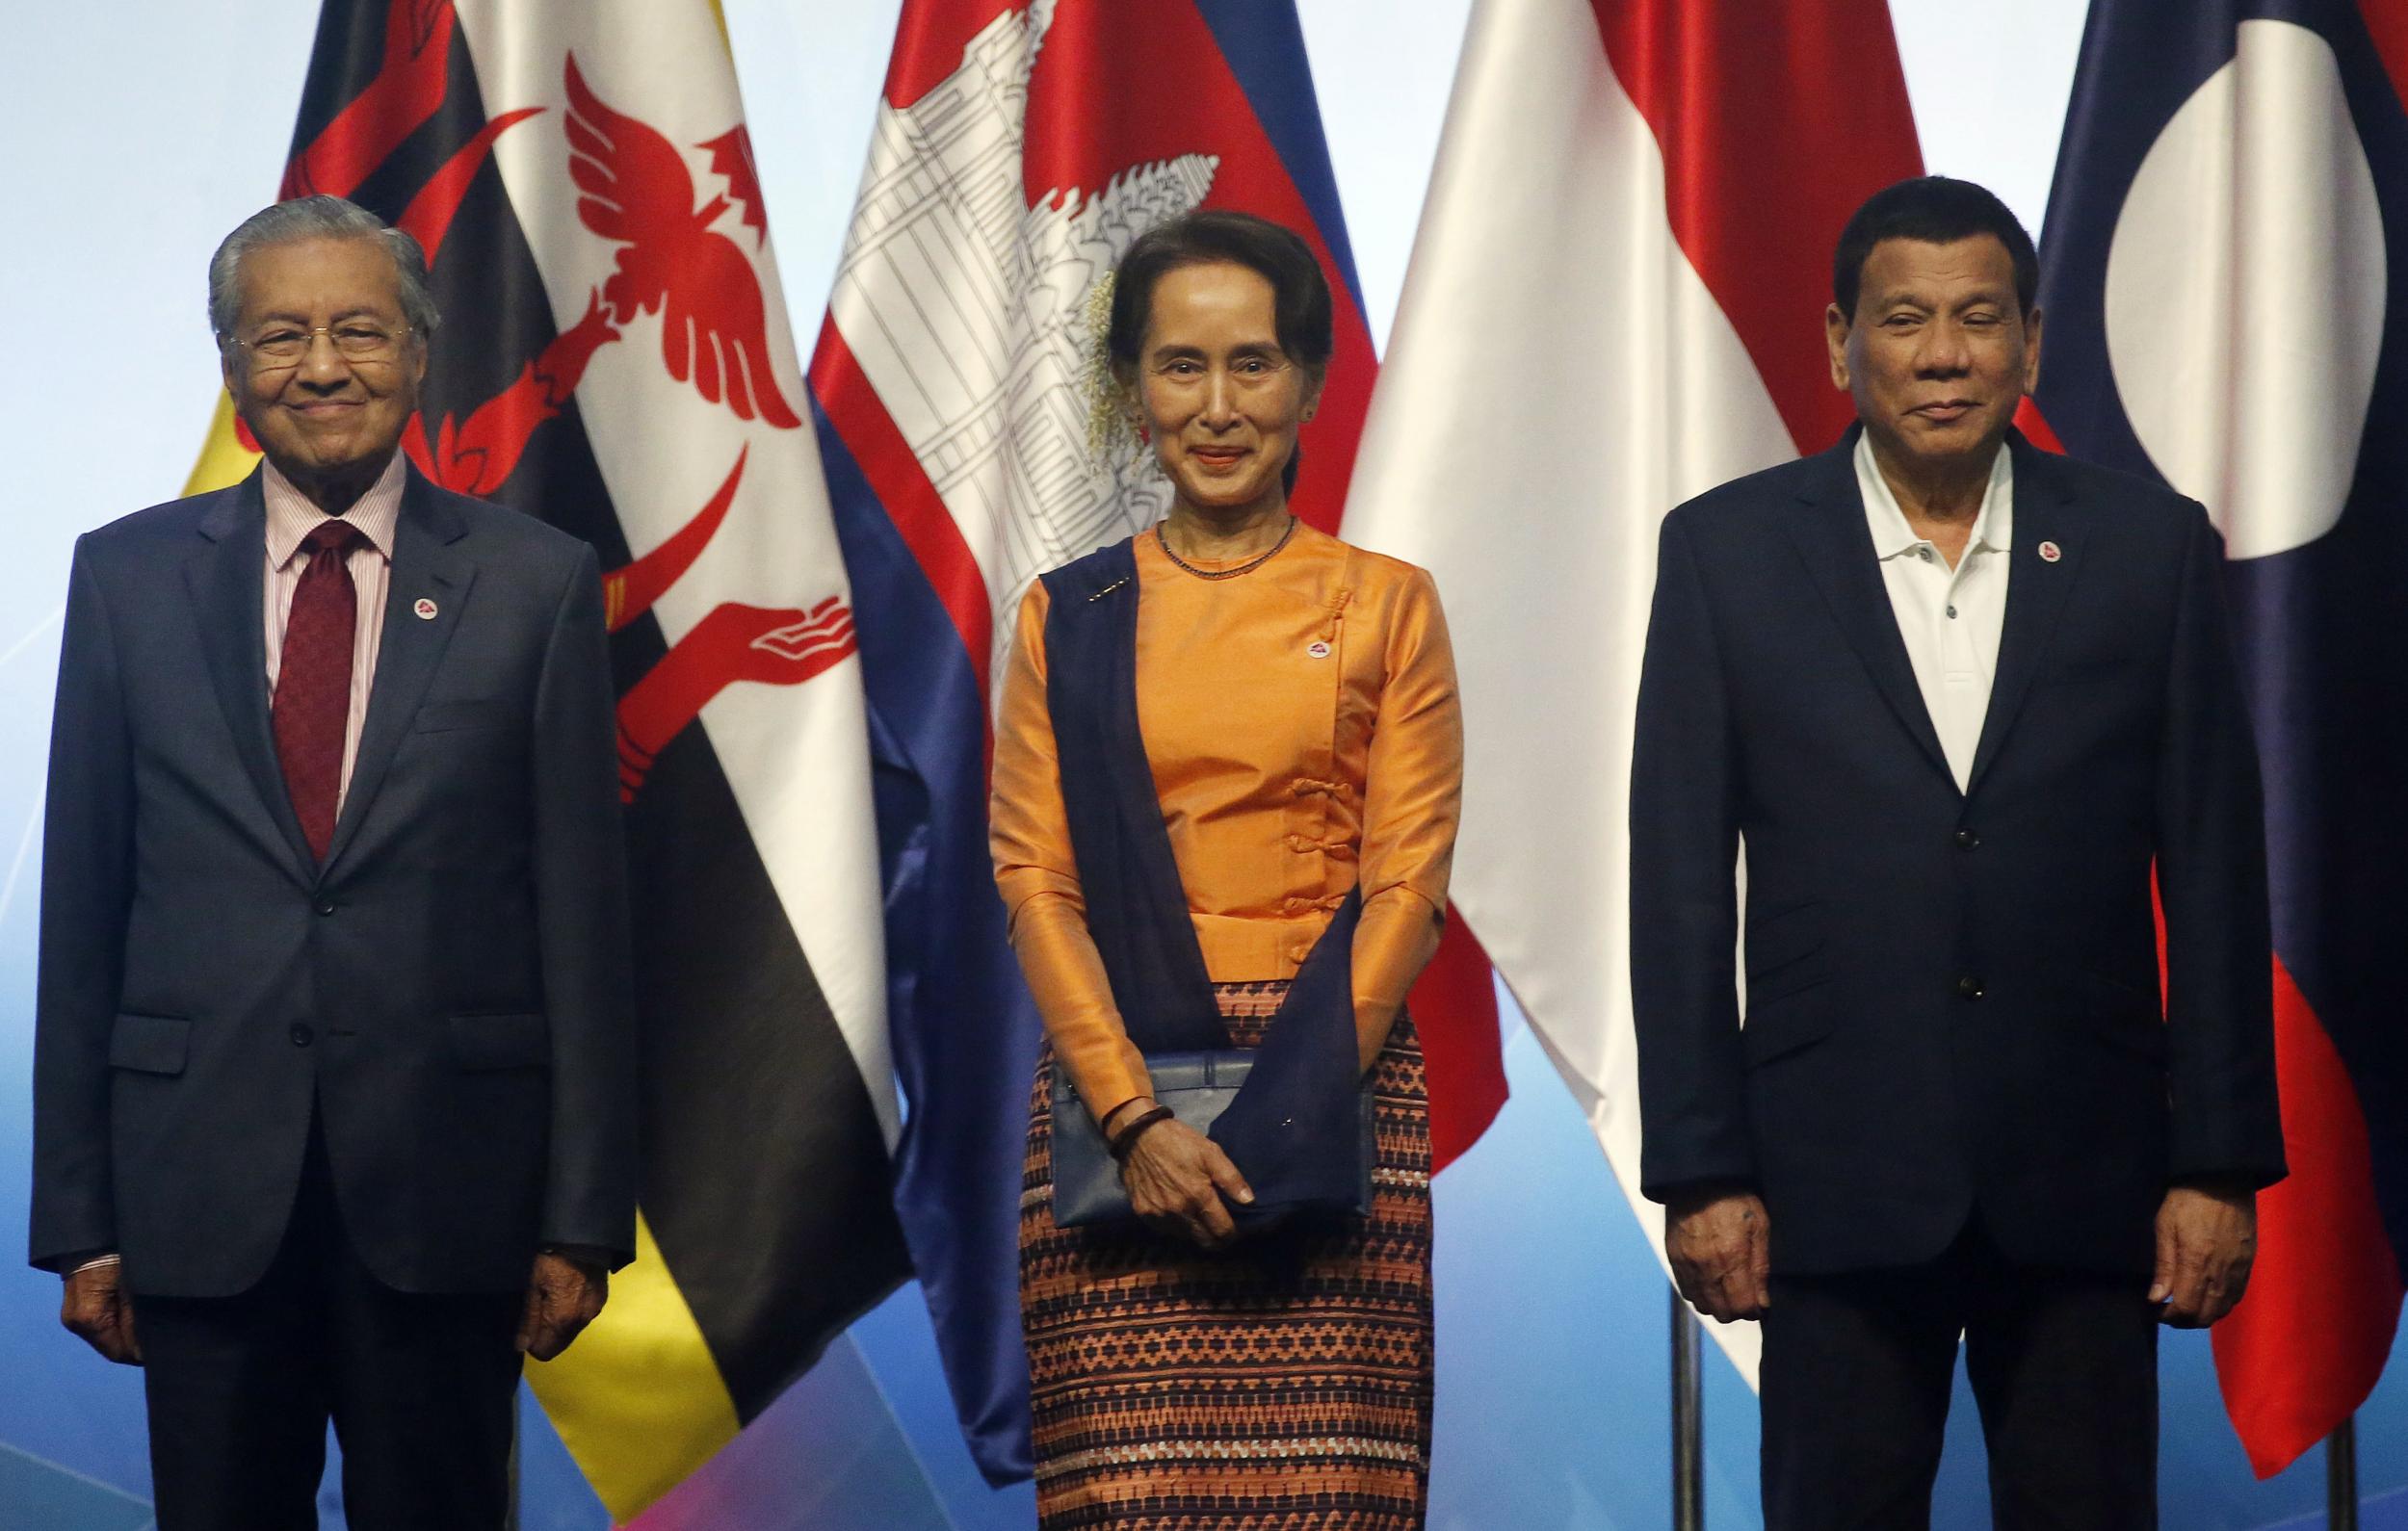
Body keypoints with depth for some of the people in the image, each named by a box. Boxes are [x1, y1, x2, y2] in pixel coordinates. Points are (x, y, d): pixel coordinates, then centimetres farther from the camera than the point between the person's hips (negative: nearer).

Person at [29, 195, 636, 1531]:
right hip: (203, 1187, 1)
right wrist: (78, 1219, 2)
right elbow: (81, 911, 6)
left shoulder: (537, 584, 3)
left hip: (446, 1190, -1)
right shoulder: (128, 579, 6)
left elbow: (583, 915, 1)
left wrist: (582, 1220, -2)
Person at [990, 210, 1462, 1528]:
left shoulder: (1385, 606, 8)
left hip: (1333, 1097, 0)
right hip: (1116, 1092, 1)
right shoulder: (1069, 618, 10)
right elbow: (1034, 880, 4)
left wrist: (1279, 1116, -9)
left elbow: (1406, 878, 2)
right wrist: (1133, 1115, -10)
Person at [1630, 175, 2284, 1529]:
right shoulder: (1730, 552, 2)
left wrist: (2222, 1163, 0)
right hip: (1838, 1181, -1)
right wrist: (1700, 1169, -4)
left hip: (2085, 1178, 1)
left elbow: (2215, 876, 4)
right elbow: (1681, 885, 1)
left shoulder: (2151, 548, 4)